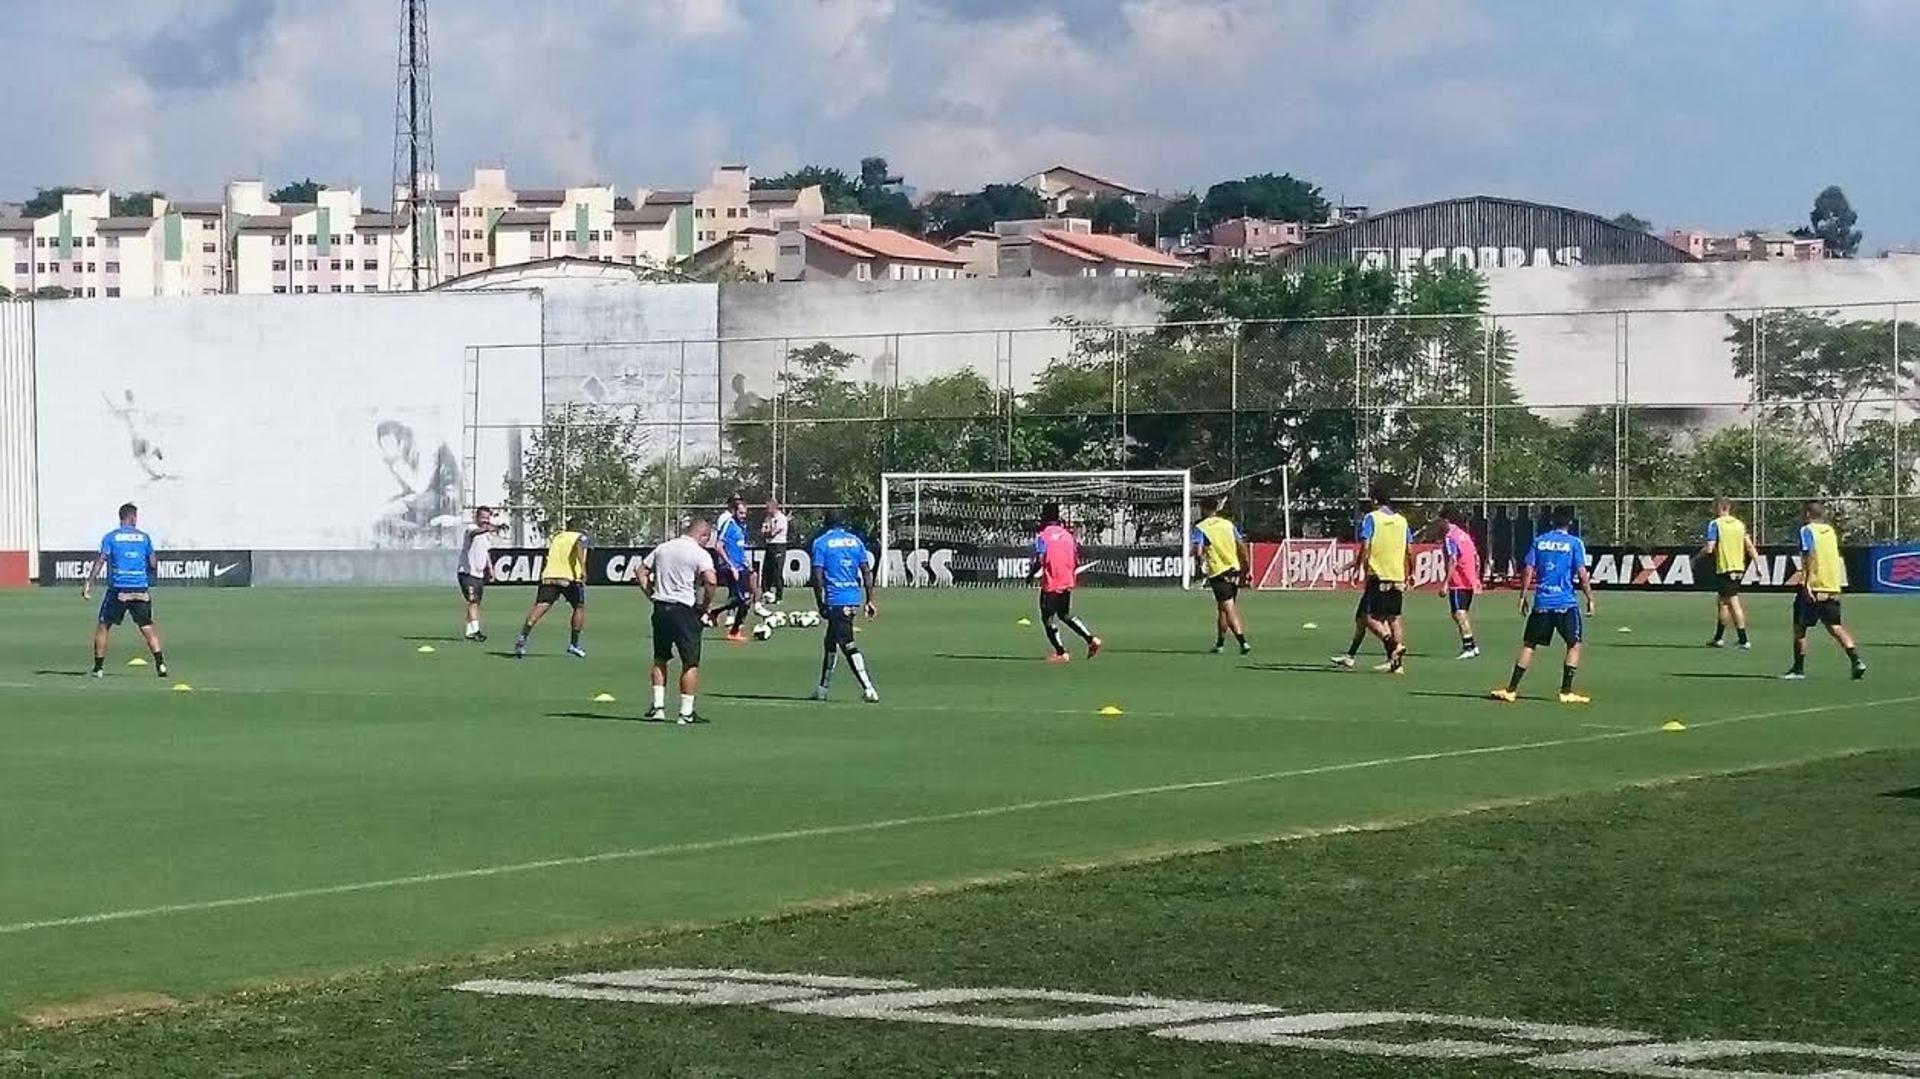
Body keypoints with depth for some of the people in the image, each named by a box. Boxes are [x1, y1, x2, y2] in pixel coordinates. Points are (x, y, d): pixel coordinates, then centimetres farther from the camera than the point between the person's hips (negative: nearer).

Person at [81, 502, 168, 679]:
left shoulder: (110, 537, 1)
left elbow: (101, 561, -7)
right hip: (141, 589, 2)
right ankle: (160, 663, -3)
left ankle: (99, 667, 9)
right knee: (147, 626, 11)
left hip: (118, 589, -2)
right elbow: (152, 564, 9)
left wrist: (88, 583, -8)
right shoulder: (144, 537, 7)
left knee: (102, 626, 10)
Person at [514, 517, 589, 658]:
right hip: (570, 578, -3)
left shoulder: (556, 536, 24)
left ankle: (522, 639, -29)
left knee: (540, 607, -10)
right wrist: (583, 568, -22)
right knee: (580, 608, 18)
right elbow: (578, 546, -13)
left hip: (549, 576, 3)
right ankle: (573, 645, 17)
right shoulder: (581, 537, 10)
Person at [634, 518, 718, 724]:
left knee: (660, 659, 17)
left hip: (660, 607, 5)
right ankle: (686, 712, 2)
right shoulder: (700, 554, -8)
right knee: (690, 664, 2)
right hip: (685, 610, -5)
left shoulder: (662, 548, 11)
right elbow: (710, 580, -22)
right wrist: (704, 605, -8)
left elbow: (640, 571, 14)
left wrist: (652, 594, 12)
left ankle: (658, 706, 14)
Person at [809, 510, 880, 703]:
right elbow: (867, 572, 7)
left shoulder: (820, 543, -2)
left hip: (835, 600, -6)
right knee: (830, 642, 20)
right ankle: (823, 688, 28)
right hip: (855, 599, 6)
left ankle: (868, 689, -20)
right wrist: (869, 601, 9)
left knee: (848, 645, -9)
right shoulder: (855, 541, 11)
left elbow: (817, 576, -9)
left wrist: (820, 604, -3)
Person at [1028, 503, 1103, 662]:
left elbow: (1040, 562, -20)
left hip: (1051, 584, -7)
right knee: (1065, 615, 22)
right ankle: (1091, 639, 11)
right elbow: (1077, 560, 7)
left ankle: (1061, 653, 1)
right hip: (1067, 582, 7)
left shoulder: (1042, 537, -12)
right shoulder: (1067, 534, 6)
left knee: (1048, 619, 5)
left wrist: (1030, 576, -4)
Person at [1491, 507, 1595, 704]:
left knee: (1528, 644, 9)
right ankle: (1566, 692, 3)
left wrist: (1523, 597, 8)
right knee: (1574, 644, 9)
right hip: (1566, 603, -3)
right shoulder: (1574, 543, -1)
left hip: (1541, 602, 3)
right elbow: (1582, 574, -7)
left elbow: (1528, 570, 3)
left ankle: (1511, 690, 7)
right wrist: (1590, 599, 0)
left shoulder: (1539, 541, 7)